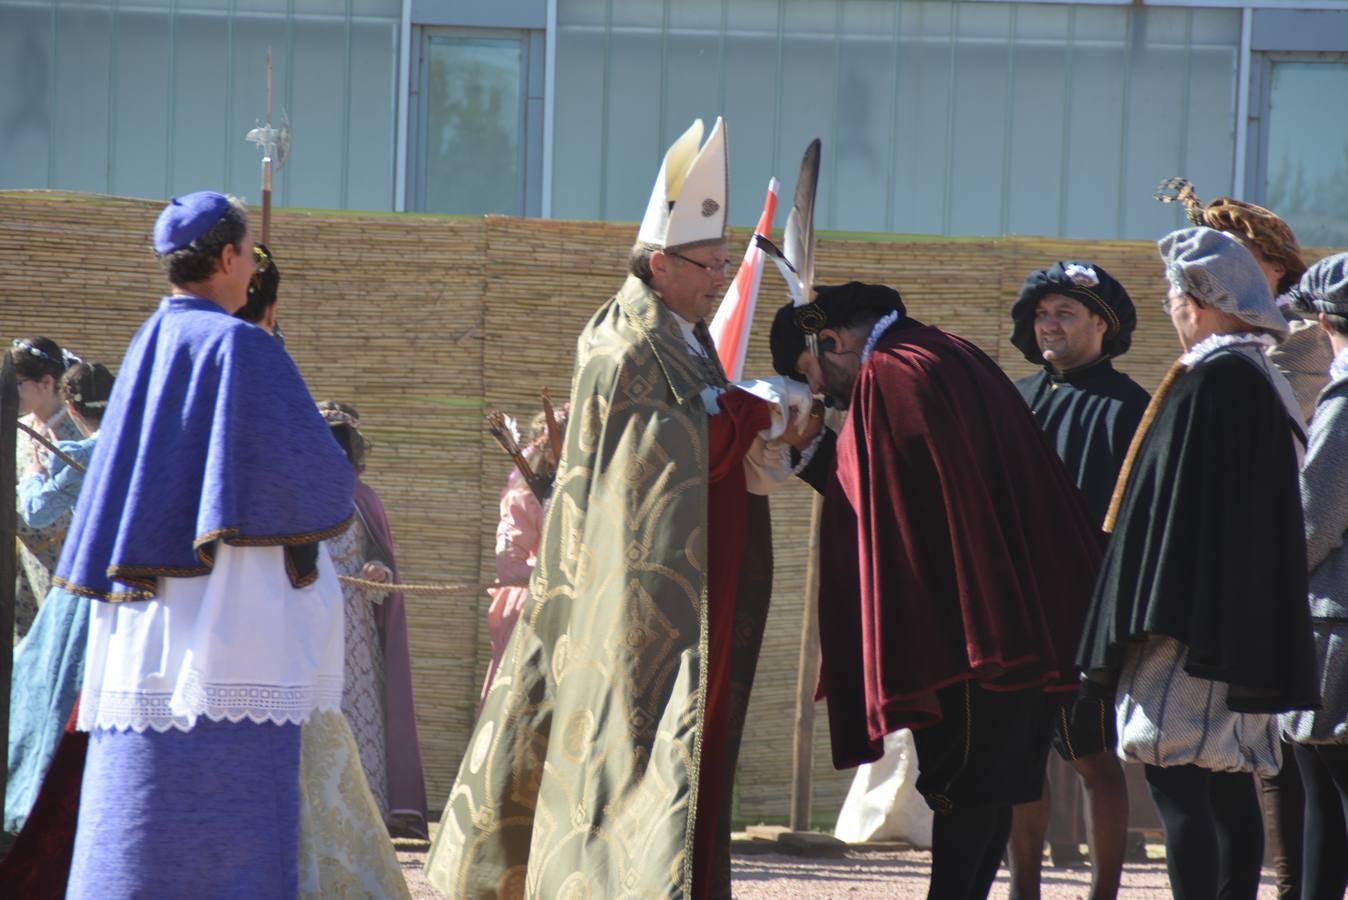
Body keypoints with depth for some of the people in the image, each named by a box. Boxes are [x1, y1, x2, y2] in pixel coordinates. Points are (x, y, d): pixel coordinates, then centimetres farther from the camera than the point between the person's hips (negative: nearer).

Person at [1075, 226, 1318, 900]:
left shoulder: (1211, 379, -14)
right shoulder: (1261, 380, 16)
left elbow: (1182, 503, -19)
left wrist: (1160, 615, -19)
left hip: (1198, 615, -10)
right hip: (1247, 625, 10)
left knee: (1174, 775, -13)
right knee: (1226, 783, 11)